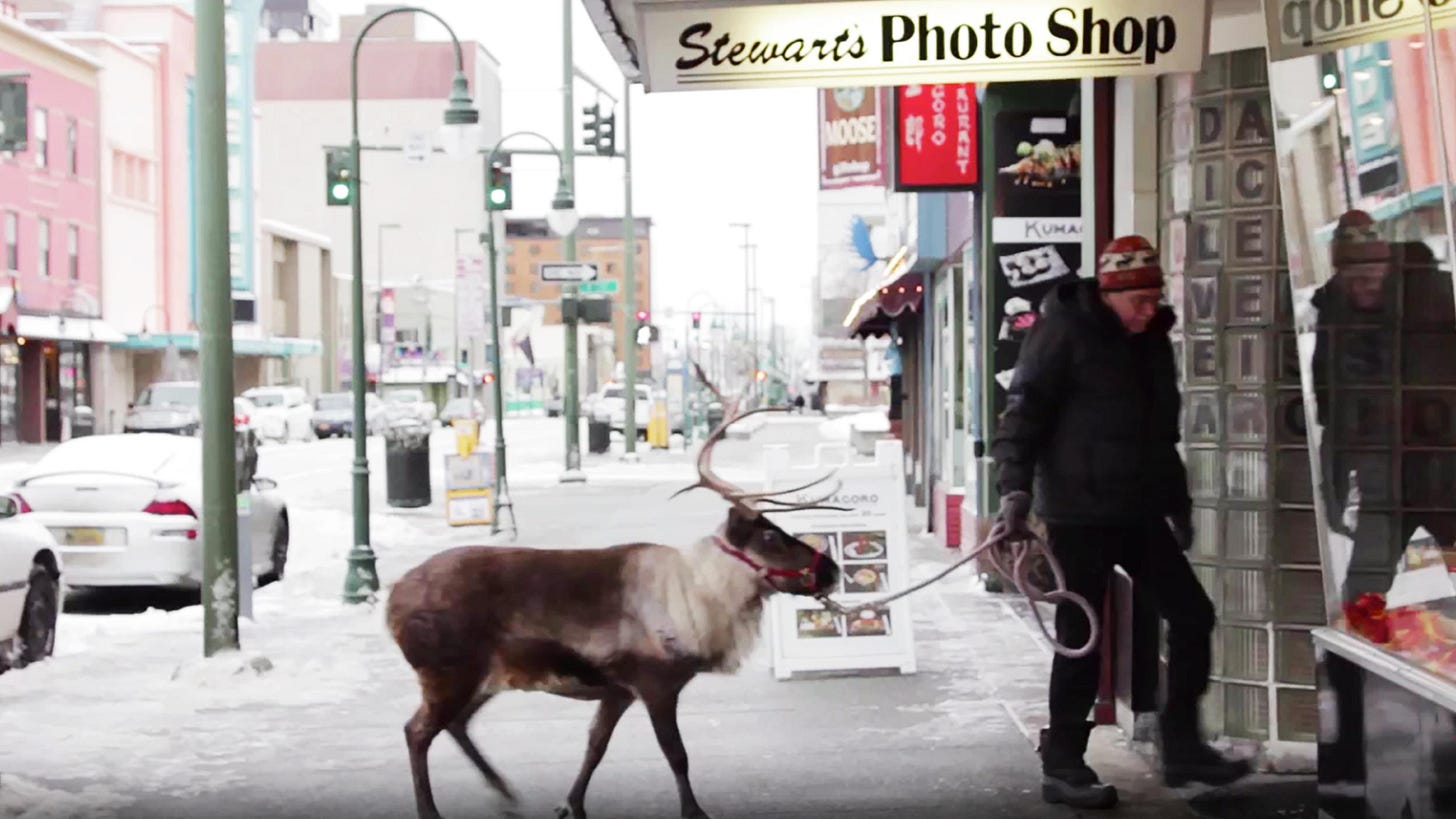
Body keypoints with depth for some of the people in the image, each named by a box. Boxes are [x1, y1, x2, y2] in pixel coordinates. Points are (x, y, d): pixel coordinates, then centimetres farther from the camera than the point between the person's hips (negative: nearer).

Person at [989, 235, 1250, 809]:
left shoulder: (1152, 340, 14)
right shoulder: (1064, 332, -9)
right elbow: (1024, 411, -14)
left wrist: (1177, 502, 24)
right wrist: (1016, 486, -24)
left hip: (1139, 510, 8)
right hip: (1078, 512, -7)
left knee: (1192, 614, 6)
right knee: (1080, 637, -3)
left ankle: (1181, 747, 18)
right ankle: (1062, 767, 8)